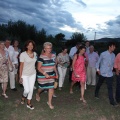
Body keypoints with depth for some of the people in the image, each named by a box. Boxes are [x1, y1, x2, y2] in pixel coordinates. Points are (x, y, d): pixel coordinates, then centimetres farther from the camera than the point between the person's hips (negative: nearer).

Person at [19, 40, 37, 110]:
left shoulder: (35, 54, 0)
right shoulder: (23, 54, -14)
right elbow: (21, 66, -12)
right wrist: (20, 77, -12)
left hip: (33, 74, 5)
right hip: (25, 75, -4)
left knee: (31, 89, 9)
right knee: (27, 90, -5)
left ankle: (29, 103, 26)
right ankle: (23, 97, 30)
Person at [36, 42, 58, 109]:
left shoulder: (53, 55, 1)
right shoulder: (42, 57, -18)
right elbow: (39, 68, -17)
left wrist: (56, 73, 8)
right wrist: (45, 74, -27)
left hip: (51, 75, 5)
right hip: (43, 75, -5)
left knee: (51, 88, 3)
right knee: (42, 87, 14)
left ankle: (49, 102, 20)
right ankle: (38, 94, 50)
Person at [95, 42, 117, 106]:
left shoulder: (113, 55, 3)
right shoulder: (103, 54, -11)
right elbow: (98, 62, -2)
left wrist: (111, 69, 10)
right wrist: (98, 69, -5)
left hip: (109, 74, 3)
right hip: (102, 73, -3)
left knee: (110, 87, 0)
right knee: (99, 84, 17)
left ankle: (112, 101, 6)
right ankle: (96, 93, 42)